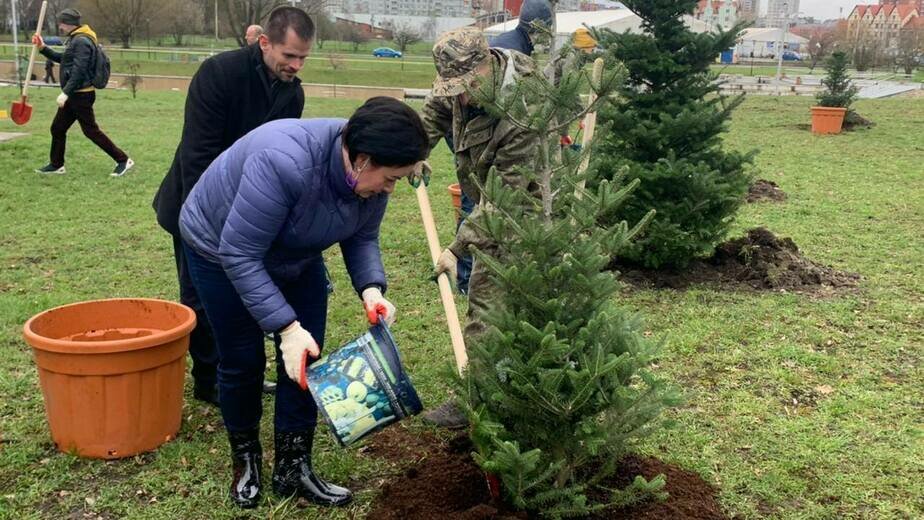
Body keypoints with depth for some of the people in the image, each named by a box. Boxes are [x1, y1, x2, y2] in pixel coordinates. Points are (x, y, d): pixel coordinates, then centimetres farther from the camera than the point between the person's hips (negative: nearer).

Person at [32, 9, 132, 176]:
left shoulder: (82, 41, -18)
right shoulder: (75, 39, 15)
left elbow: (78, 70, -25)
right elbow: (62, 59, 30)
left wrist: (65, 92, -27)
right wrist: (43, 48, 22)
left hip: (81, 95, -10)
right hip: (74, 95, 10)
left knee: (91, 131, -7)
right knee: (57, 128, 14)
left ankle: (123, 160, -2)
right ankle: (56, 165, 23)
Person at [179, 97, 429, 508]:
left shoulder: (369, 174, -21)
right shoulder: (285, 162, -42)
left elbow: (362, 237, -7)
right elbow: (240, 254, -38)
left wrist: (371, 288, -27)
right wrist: (287, 327, -40)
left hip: (295, 255, 6)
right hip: (220, 248, -5)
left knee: (305, 361, 0)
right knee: (242, 361, 2)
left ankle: (293, 469, 13)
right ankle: (245, 460, 26)